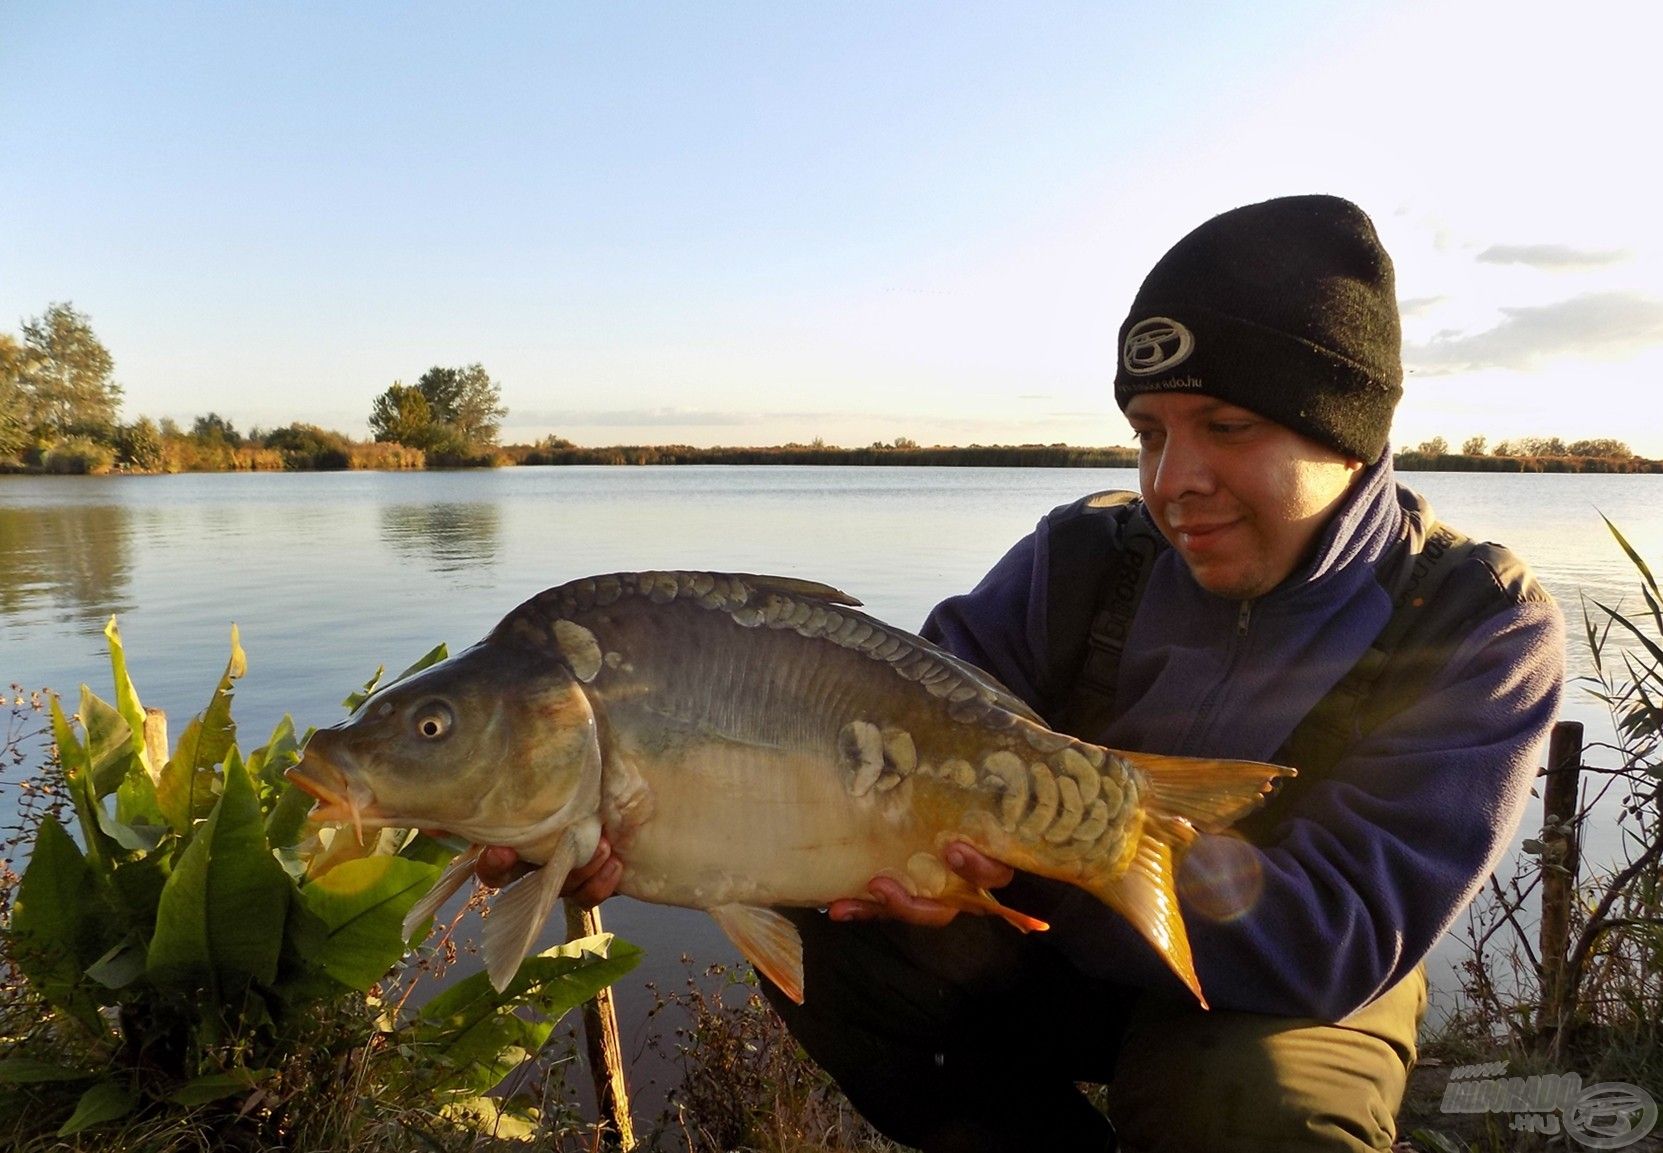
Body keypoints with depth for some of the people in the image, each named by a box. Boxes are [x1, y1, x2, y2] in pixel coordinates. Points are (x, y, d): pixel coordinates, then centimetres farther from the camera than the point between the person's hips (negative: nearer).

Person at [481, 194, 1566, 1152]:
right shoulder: (1083, 559, -11)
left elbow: (1342, 940, -26)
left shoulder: (1484, 632, -18)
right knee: (819, 936, -18)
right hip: (1065, 954, 3)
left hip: (1281, 994, -2)